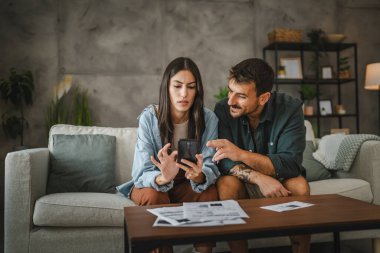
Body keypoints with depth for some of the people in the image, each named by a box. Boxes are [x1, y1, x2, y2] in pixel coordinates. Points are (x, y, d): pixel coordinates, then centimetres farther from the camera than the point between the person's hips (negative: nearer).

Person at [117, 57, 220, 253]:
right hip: (152, 182, -1)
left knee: (210, 193, -28)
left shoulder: (208, 118, -15)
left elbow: (210, 169, -20)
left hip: (188, 185, 1)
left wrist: (199, 176, -45)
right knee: (153, 196, -33)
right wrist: (163, 178, -48)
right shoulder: (149, 117, -20)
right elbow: (142, 173, -24)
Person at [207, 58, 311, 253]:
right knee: (226, 184, -30)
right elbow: (223, 161, -21)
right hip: (243, 182, 1)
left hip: (279, 180, 0)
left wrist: (242, 154, -40)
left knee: (299, 186, -30)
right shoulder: (223, 110, -16)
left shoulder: (290, 109, -19)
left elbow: (291, 163, -28)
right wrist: (259, 178, -39)